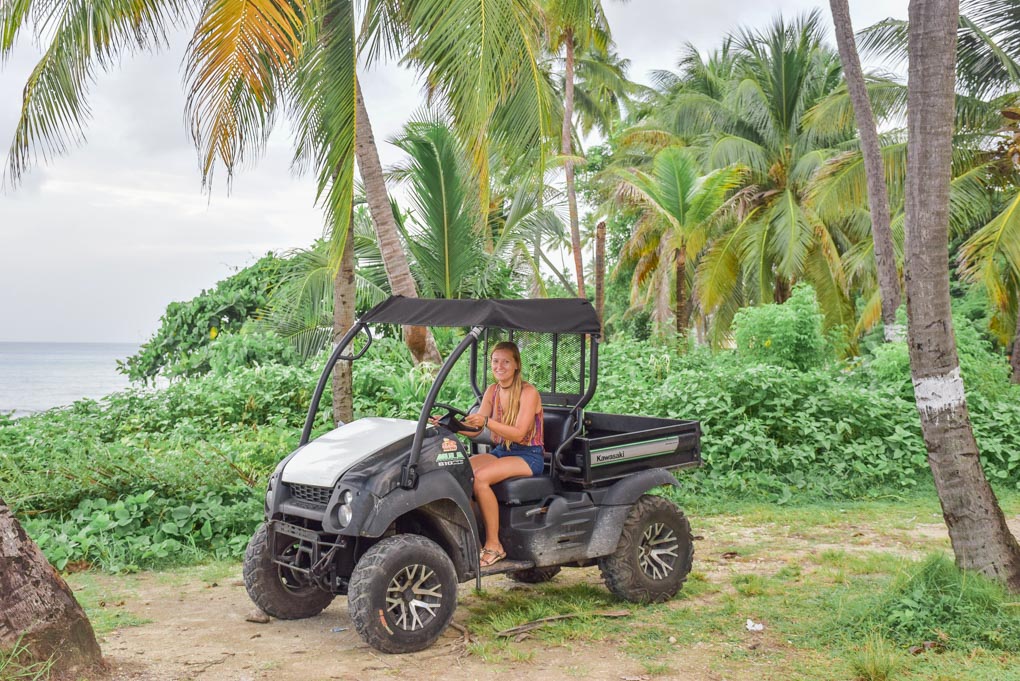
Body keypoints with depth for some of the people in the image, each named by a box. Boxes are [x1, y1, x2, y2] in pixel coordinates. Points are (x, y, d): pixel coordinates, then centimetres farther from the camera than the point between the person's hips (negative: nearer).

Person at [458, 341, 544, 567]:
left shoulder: (528, 392, -11)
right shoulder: (492, 391, 10)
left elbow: (518, 433, -20)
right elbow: (474, 428, 2)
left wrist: (487, 421, -33)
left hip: (528, 456, -6)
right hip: (500, 452, 6)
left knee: (480, 477, -31)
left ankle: (493, 545, -22)